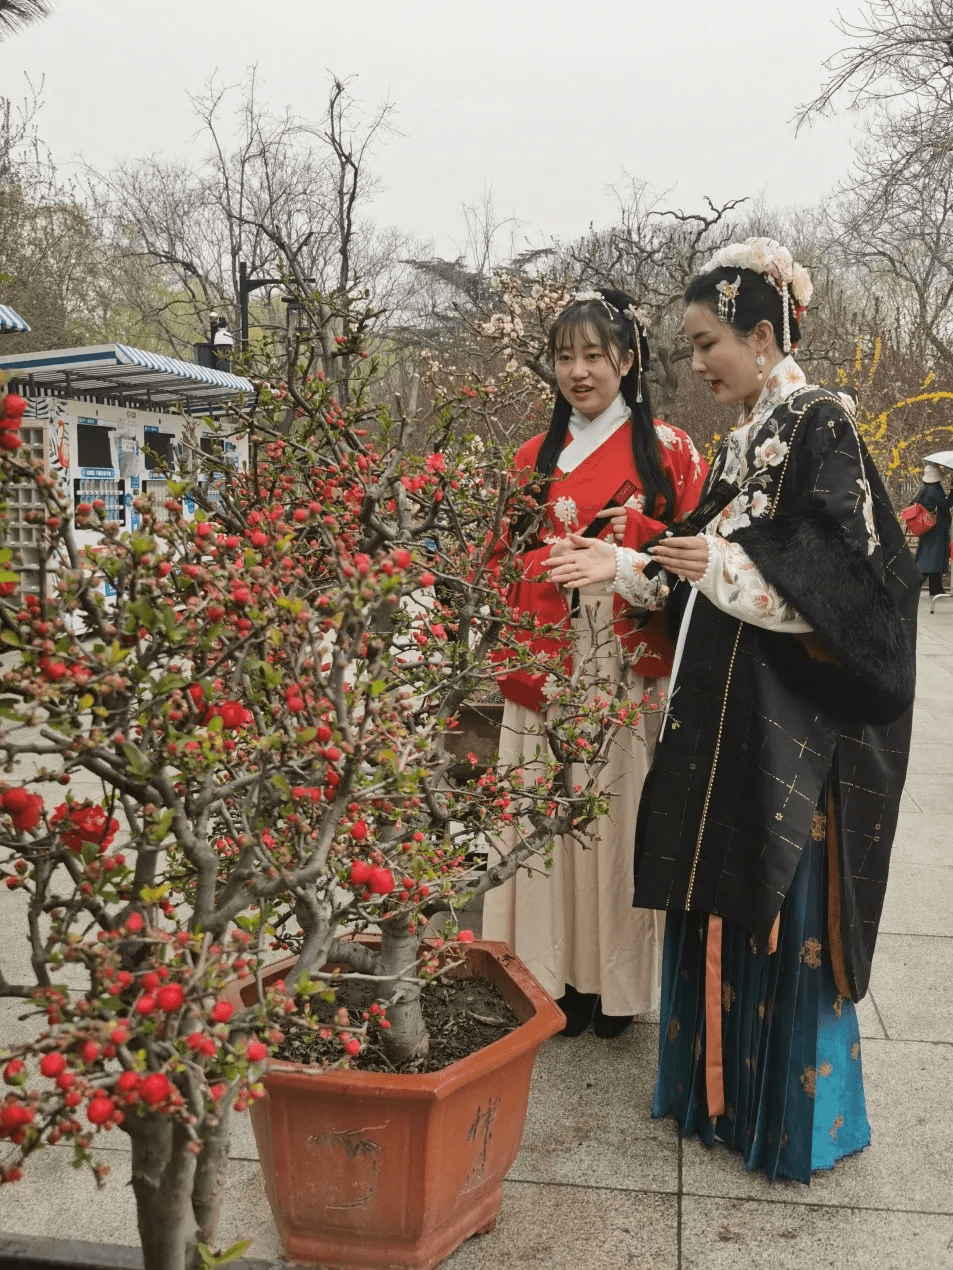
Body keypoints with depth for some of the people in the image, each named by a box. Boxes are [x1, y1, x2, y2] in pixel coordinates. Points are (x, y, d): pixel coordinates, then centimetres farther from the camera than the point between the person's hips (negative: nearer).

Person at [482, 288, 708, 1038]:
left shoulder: (669, 451, 2)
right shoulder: (535, 458, 12)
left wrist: (638, 536, -16)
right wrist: (517, 666, -2)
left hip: (631, 675, -3)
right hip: (546, 677, 3)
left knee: (619, 814, 2)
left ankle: (615, 982, 18)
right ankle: (556, 976, 19)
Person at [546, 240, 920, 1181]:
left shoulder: (820, 429, -11)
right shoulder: (745, 438, 14)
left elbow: (842, 579, -17)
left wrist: (724, 564, -26)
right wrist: (627, 567, 10)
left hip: (795, 720, -8)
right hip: (725, 707, 8)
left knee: (785, 909, 2)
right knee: (716, 898, 14)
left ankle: (800, 1115, 22)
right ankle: (716, 1083, 32)